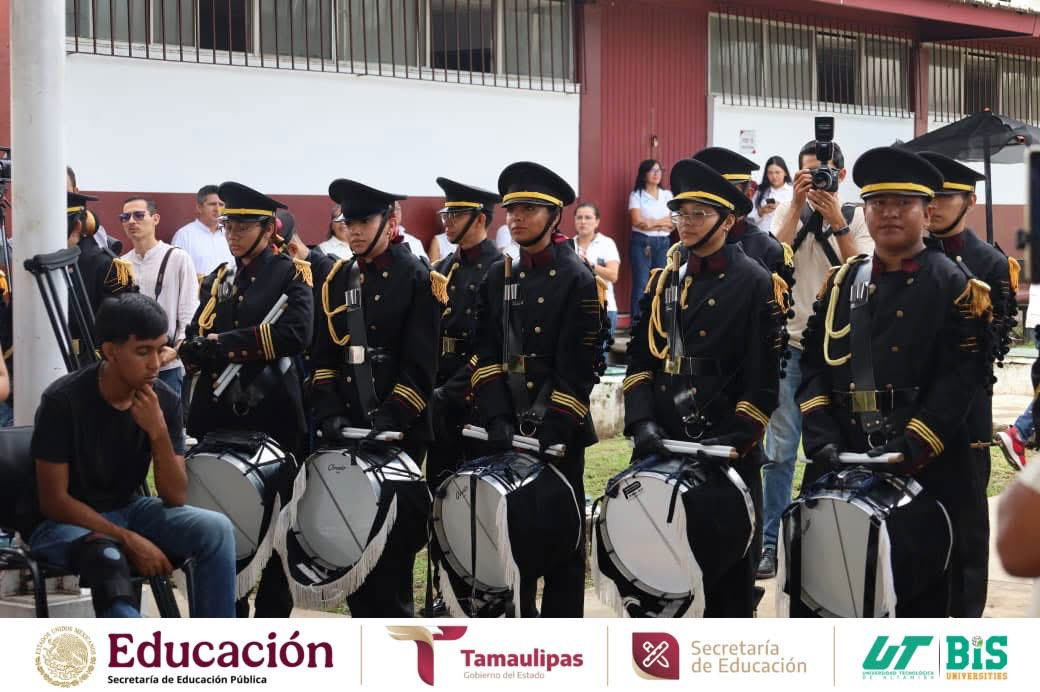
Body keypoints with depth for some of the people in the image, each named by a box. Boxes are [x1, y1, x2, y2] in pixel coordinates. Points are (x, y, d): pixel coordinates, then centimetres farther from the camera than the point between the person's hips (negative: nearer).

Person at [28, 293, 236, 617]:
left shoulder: (165, 401, -8)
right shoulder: (63, 400, -20)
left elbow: (175, 497, -9)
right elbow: (53, 501, -18)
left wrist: (158, 432, -25)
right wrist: (128, 540, -23)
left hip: (128, 511, 5)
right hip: (66, 522, -5)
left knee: (216, 529, -21)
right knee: (108, 559, -39)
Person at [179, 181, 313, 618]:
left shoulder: (291, 275, 0)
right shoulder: (217, 279, 16)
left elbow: (297, 333, -17)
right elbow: (194, 342, 9)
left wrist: (224, 343, -17)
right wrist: (197, 351, -16)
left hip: (274, 417, -4)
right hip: (220, 417, 4)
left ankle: (272, 619, 11)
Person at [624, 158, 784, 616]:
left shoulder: (755, 284, -4)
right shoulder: (664, 280, 11)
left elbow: (762, 379, -8)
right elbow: (640, 359, 7)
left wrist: (736, 441, -16)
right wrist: (642, 422, -7)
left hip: (726, 451, -4)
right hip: (664, 445, 5)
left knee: (728, 571, 5)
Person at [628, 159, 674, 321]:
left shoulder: (667, 195, 12)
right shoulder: (636, 195, 2)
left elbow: (674, 222, 3)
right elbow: (638, 221, -10)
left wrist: (651, 222, -9)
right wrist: (662, 223, -7)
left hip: (663, 243, 3)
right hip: (641, 243, -3)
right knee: (641, 283, -7)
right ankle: (638, 320, -5)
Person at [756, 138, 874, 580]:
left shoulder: (856, 217, 5)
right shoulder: (787, 212, 8)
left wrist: (837, 222, -16)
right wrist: (798, 205, -13)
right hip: (790, 344, 0)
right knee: (780, 450, -2)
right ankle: (770, 542, 3)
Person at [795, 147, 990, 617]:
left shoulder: (955, 287, -1)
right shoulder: (840, 282, 12)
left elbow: (958, 380, -10)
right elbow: (814, 367, 7)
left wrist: (908, 448, -20)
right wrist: (822, 438, -8)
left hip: (925, 468, -3)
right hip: (841, 460, 4)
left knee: (919, 593, 6)